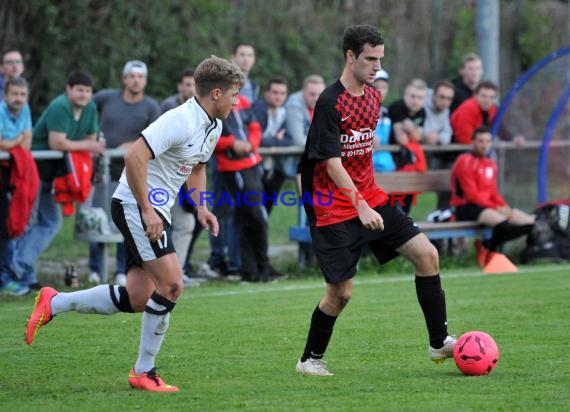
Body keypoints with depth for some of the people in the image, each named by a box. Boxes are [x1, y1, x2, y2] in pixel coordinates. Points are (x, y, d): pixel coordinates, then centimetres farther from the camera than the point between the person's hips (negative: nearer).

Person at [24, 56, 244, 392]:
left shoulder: (214, 127, 11)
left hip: (155, 210, 10)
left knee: (137, 300, 5)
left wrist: (202, 207, 13)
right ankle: (144, 371, -6)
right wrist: (147, 211, -25)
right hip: (135, 205, -10)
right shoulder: (181, 121, -20)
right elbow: (135, 157, -28)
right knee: (171, 284, -16)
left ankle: (54, 304, 17)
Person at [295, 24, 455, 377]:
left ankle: (440, 342, 3)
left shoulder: (374, 96, 7)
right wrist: (360, 206, -29)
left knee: (427, 255, -5)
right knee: (341, 291, -5)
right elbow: (331, 162, -22)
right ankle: (310, 359, 17)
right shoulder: (330, 103, -17)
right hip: (336, 209, -7)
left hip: (372, 200, 7)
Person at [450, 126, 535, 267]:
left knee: (529, 222, -3)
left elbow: (493, 192, 17)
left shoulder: (491, 164, 15)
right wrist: (496, 207, -19)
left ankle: (487, 245, 2)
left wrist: (504, 206, -5)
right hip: (466, 208, -9)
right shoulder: (465, 162, -11)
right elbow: (471, 194, -16)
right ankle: (488, 249, -5)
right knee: (502, 222, -35)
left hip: (487, 205, 9)